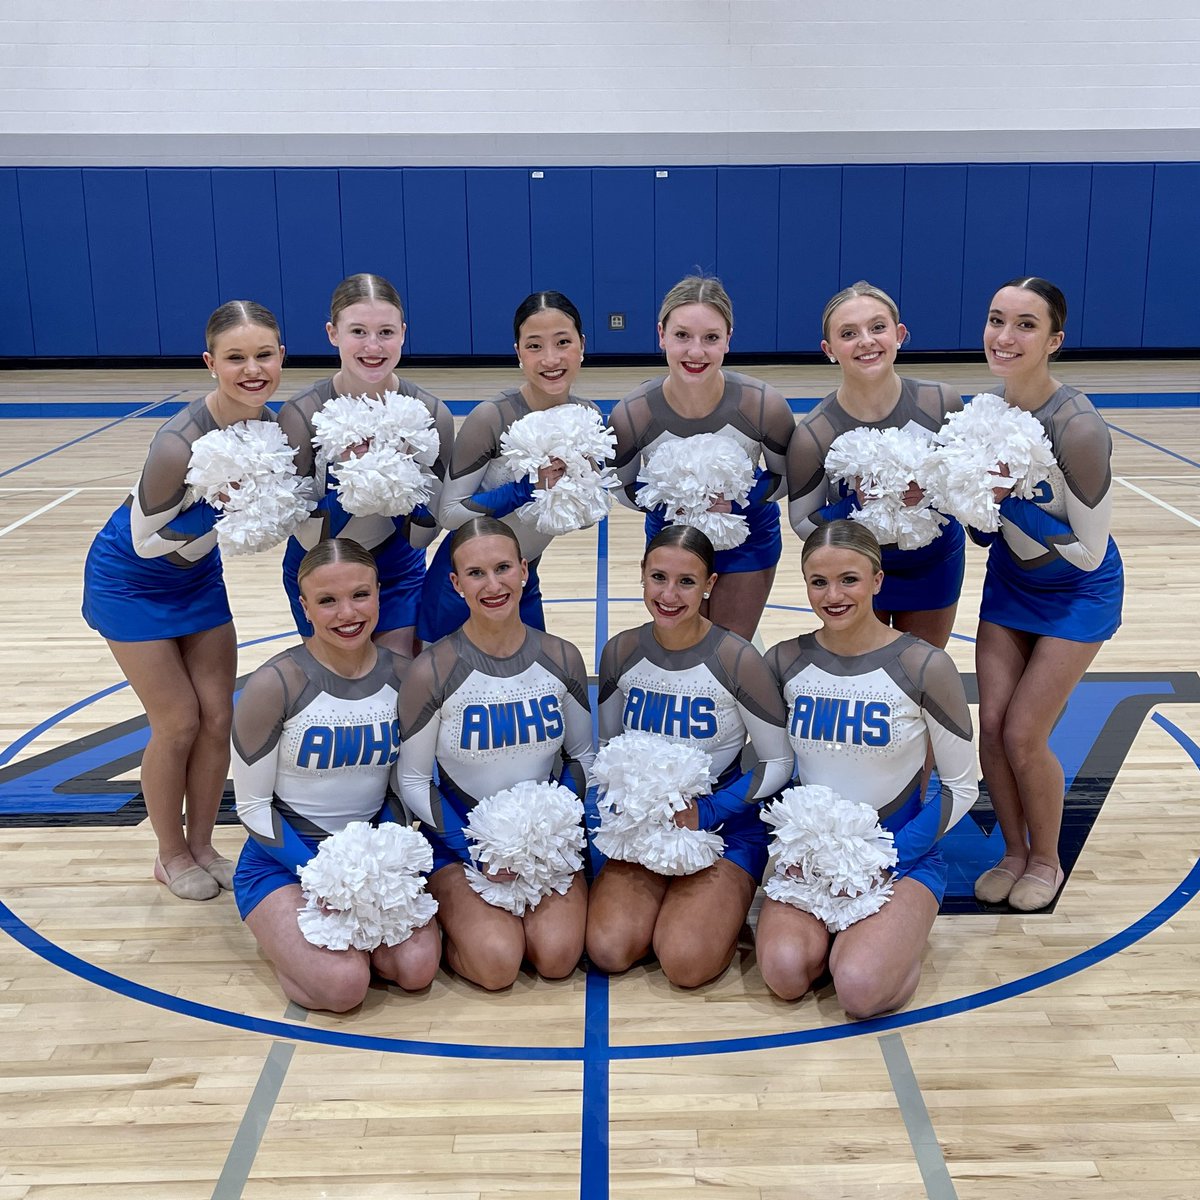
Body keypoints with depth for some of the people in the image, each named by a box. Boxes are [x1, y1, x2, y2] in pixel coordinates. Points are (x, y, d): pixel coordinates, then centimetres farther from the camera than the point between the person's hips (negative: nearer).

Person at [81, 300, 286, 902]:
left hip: (197, 574, 6)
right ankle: (171, 856, 22)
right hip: (131, 581, -6)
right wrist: (218, 507, -35)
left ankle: (201, 845, 27)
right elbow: (147, 541, -25)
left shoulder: (271, 427, -16)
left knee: (218, 717, 7)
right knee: (178, 723, 0)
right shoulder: (181, 442, -35)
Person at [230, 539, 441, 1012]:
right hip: (284, 858, -3)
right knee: (343, 985, -24)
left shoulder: (401, 674, -5)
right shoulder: (276, 684, -18)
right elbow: (252, 805, -11)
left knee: (417, 968, -19)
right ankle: (288, 931, 7)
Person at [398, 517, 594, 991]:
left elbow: (582, 755, 8)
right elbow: (413, 782, -6)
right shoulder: (433, 671, -14)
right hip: (461, 836, -2)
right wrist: (476, 850, -17)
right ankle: (455, 912, 9)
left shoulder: (561, 659, -5)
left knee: (557, 956, -19)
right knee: (497, 964, -23)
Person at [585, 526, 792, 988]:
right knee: (608, 950, -19)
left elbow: (778, 763, -7)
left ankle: (728, 899, 7)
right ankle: (661, 898, 11)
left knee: (686, 963, -23)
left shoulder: (737, 660, -16)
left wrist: (707, 811, -16)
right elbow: (606, 744, 11)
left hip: (725, 824, -3)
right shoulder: (621, 651, -3)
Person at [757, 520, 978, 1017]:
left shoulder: (924, 667, -12)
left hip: (900, 852, -2)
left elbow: (962, 787, -5)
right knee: (785, 973, -25)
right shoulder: (784, 662, -2)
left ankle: (901, 926, 6)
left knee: (861, 990, -26)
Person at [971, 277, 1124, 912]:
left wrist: (1007, 500, -29)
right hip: (1009, 579, 5)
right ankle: (1013, 852, 24)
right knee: (991, 724, 1)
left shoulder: (1078, 428, -30)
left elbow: (1089, 549, -24)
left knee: (1023, 734, -5)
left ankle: (1046, 860, 21)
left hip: (1078, 592, -5)